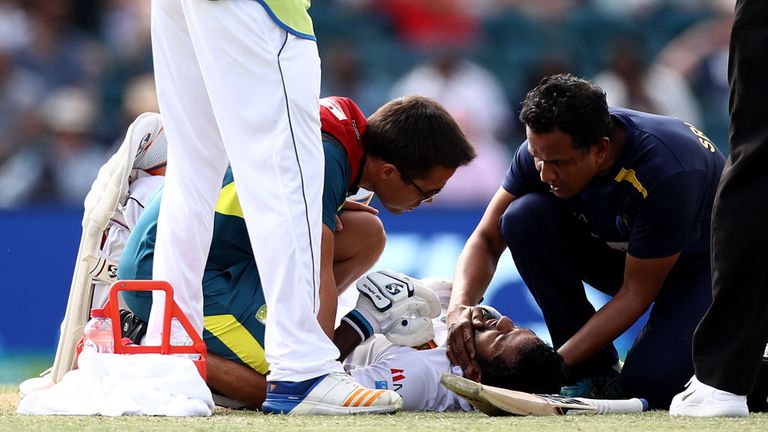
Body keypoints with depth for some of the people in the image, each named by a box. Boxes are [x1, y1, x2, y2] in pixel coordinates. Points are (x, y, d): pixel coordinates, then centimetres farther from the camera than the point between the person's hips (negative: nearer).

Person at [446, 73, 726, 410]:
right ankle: (596, 375, -12)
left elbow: (635, 293, -28)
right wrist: (460, 307, -33)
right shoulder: (546, 148, -21)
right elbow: (487, 238, -12)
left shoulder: (665, 172, -36)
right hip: (616, 246, 6)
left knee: (648, 384, -30)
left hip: (698, 262, -6)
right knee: (524, 217, -22)